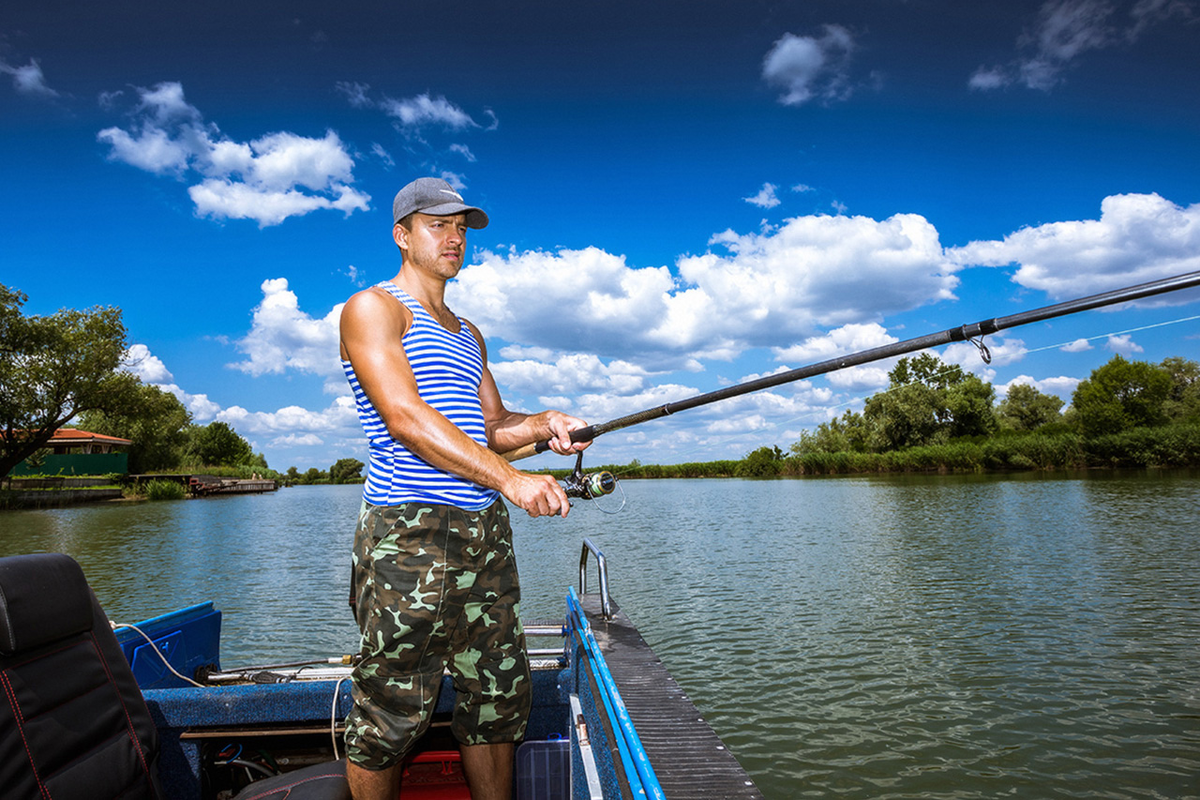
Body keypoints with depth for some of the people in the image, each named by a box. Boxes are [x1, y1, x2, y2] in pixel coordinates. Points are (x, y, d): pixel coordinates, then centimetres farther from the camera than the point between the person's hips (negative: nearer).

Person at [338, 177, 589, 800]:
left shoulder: (467, 334, 23)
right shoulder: (372, 307, -1)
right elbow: (406, 418, -15)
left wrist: (543, 425, 0)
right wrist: (511, 479, -22)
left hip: (485, 530, 7)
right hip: (409, 531, -7)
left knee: (498, 699, 13)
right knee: (391, 715, 0)